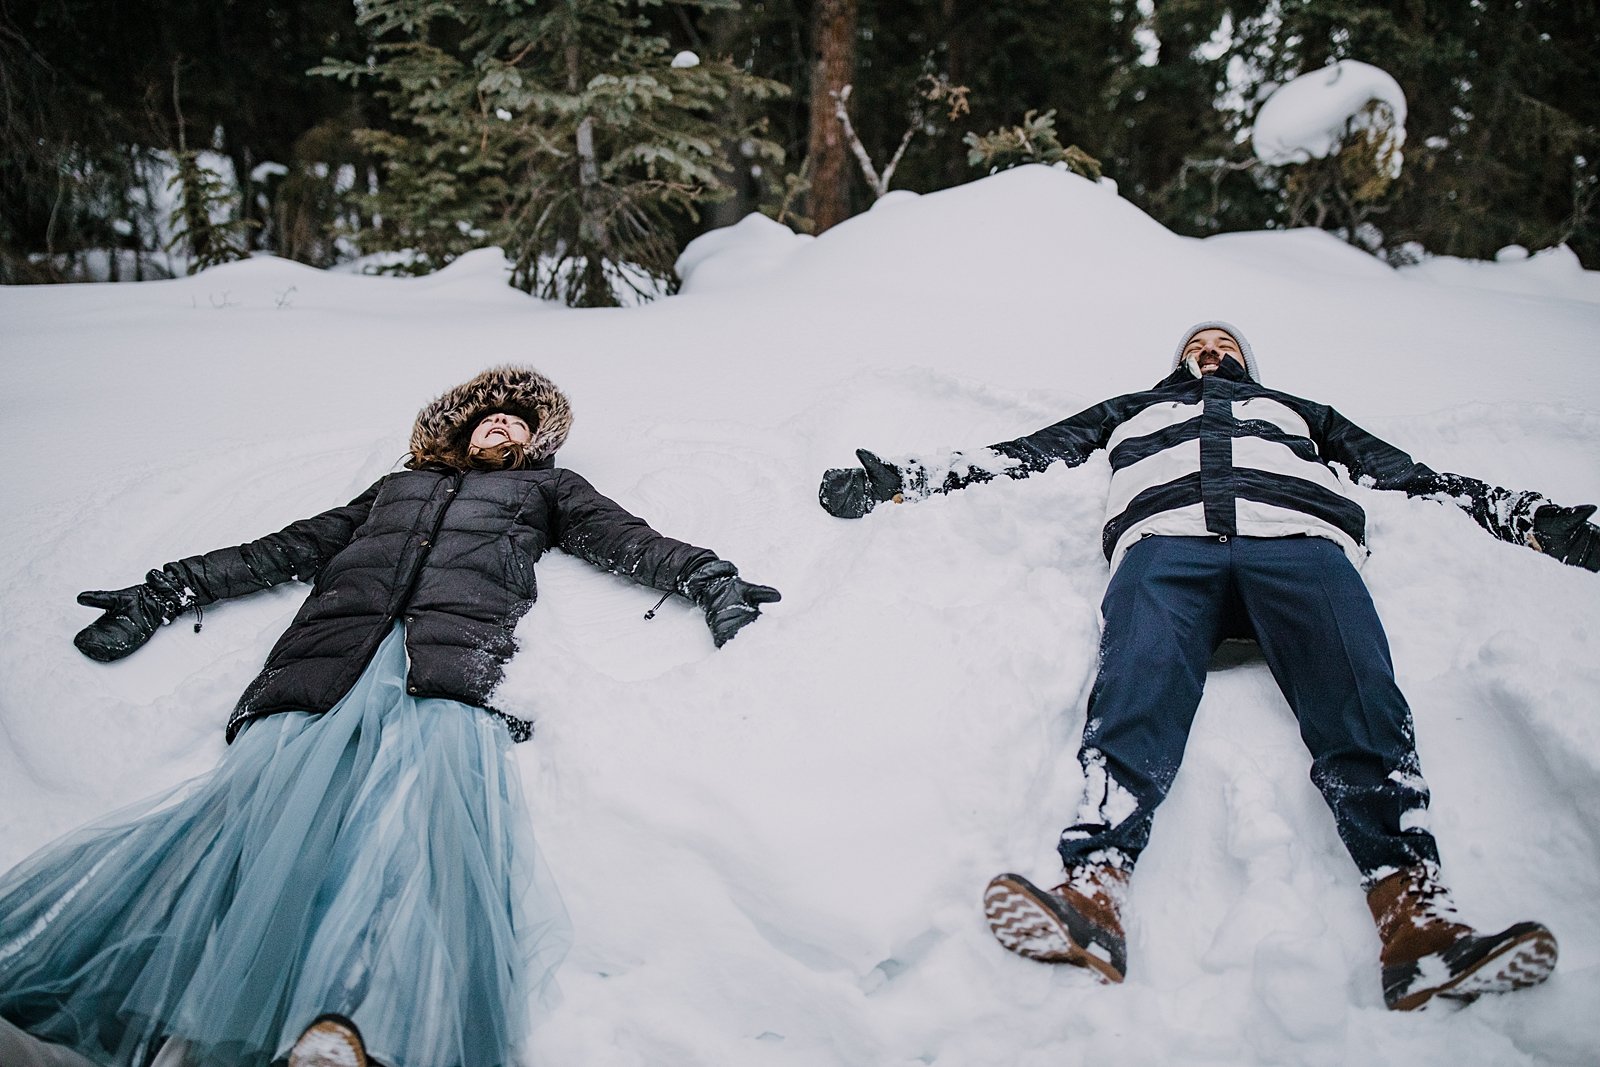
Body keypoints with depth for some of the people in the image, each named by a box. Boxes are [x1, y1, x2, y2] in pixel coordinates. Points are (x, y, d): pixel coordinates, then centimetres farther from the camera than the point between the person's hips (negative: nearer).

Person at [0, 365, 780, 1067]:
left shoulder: (545, 487, 35)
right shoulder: (397, 486, 40)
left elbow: (632, 543, 21)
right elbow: (286, 550, 37)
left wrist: (706, 577, 3)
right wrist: (165, 593, 32)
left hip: (450, 659, -3)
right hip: (329, 651, 3)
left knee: (424, 812, -34)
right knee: (271, 789, -27)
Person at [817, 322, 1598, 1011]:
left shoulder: (1295, 409, 44)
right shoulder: (1133, 409, 42)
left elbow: (1409, 474, 35)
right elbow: (1019, 454, 33)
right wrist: (897, 480, 21)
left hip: (1299, 542, 1)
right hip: (1166, 543, -1)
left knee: (1360, 700, -31)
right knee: (1136, 692, -34)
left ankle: (1414, 918, -48)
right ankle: (1093, 899, -54)